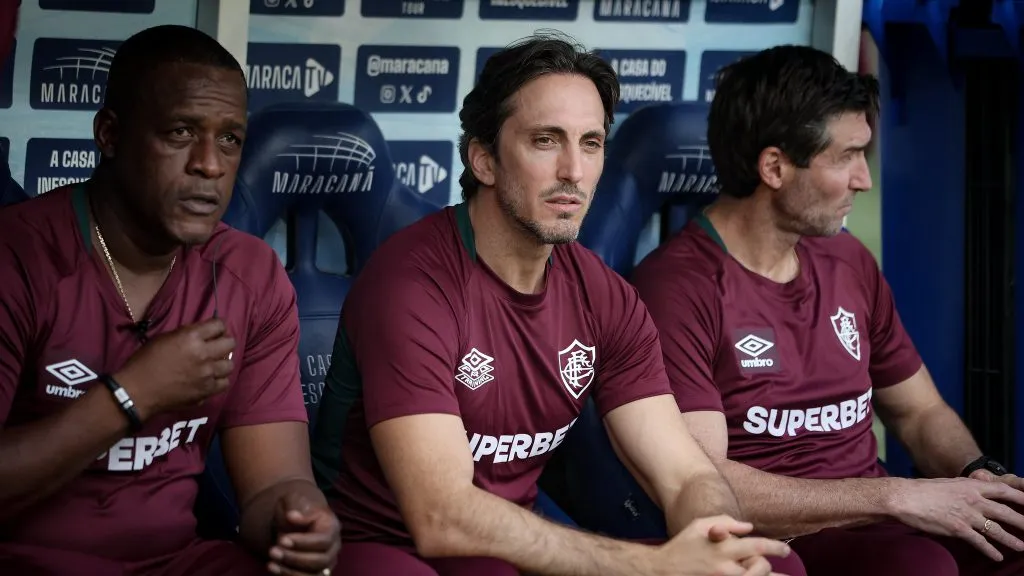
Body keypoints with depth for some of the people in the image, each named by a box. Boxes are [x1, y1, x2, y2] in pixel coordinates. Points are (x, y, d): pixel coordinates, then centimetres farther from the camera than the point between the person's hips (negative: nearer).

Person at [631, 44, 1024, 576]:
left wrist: (980, 475, -1)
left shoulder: (849, 262, 13)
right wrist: (897, 495, -18)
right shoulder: (676, 287, -12)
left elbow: (920, 412, 22)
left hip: (874, 528, 7)